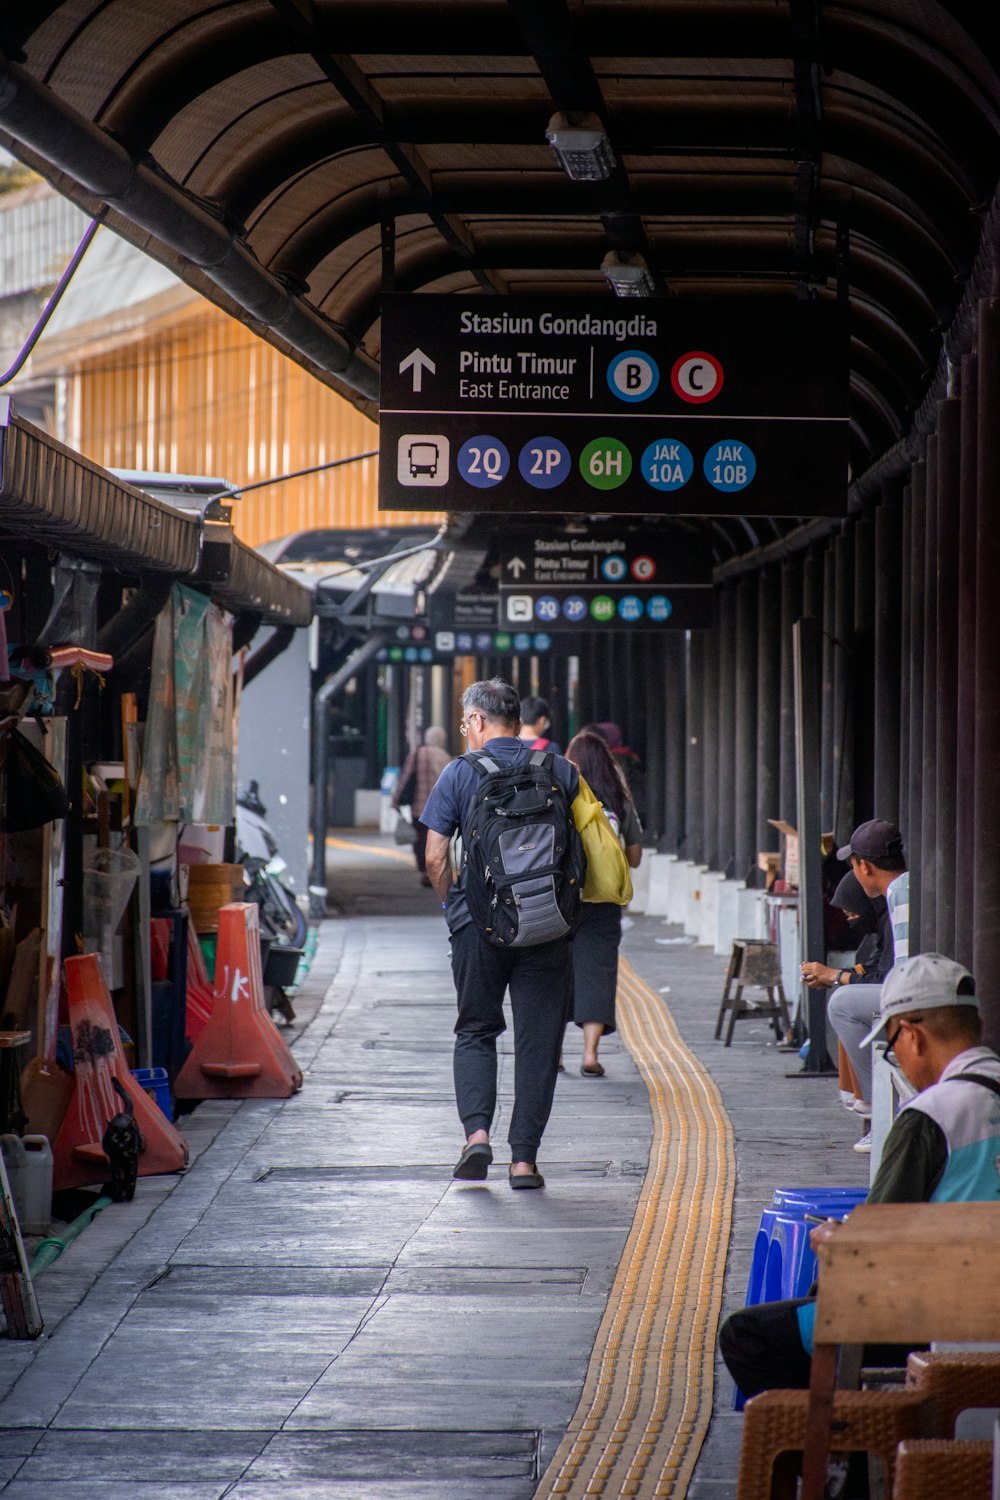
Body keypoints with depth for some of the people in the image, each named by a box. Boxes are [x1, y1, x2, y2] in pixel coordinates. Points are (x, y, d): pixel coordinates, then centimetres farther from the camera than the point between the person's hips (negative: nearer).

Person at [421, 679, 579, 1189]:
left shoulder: (459, 773, -1)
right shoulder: (560, 770, 3)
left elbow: (435, 858, -2)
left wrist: (451, 903, 14)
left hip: (478, 922, -1)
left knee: (475, 1030, 14)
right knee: (538, 1040, 6)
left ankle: (476, 1129, -6)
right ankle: (524, 1157, 4)